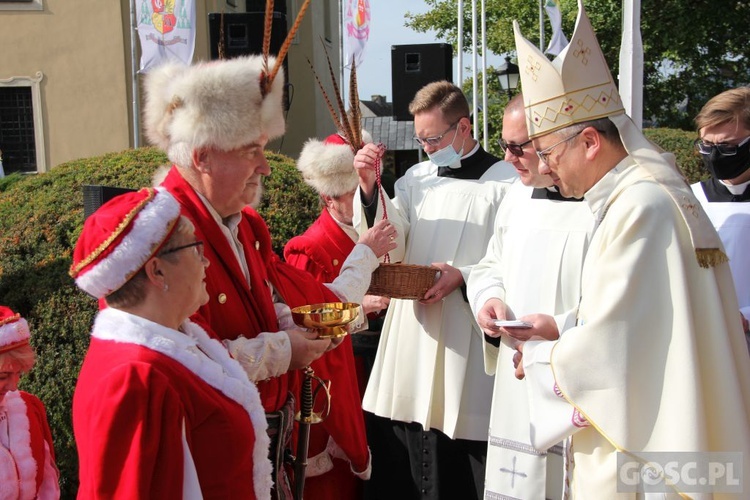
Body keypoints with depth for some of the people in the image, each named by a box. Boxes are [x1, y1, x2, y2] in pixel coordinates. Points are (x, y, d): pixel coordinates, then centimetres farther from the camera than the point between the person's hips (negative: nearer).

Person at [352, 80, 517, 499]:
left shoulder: (505, 181, -4)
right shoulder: (418, 177, 12)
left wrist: (463, 276, -20)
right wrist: (370, 185, -10)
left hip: (467, 336, -5)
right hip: (413, 326, 5)